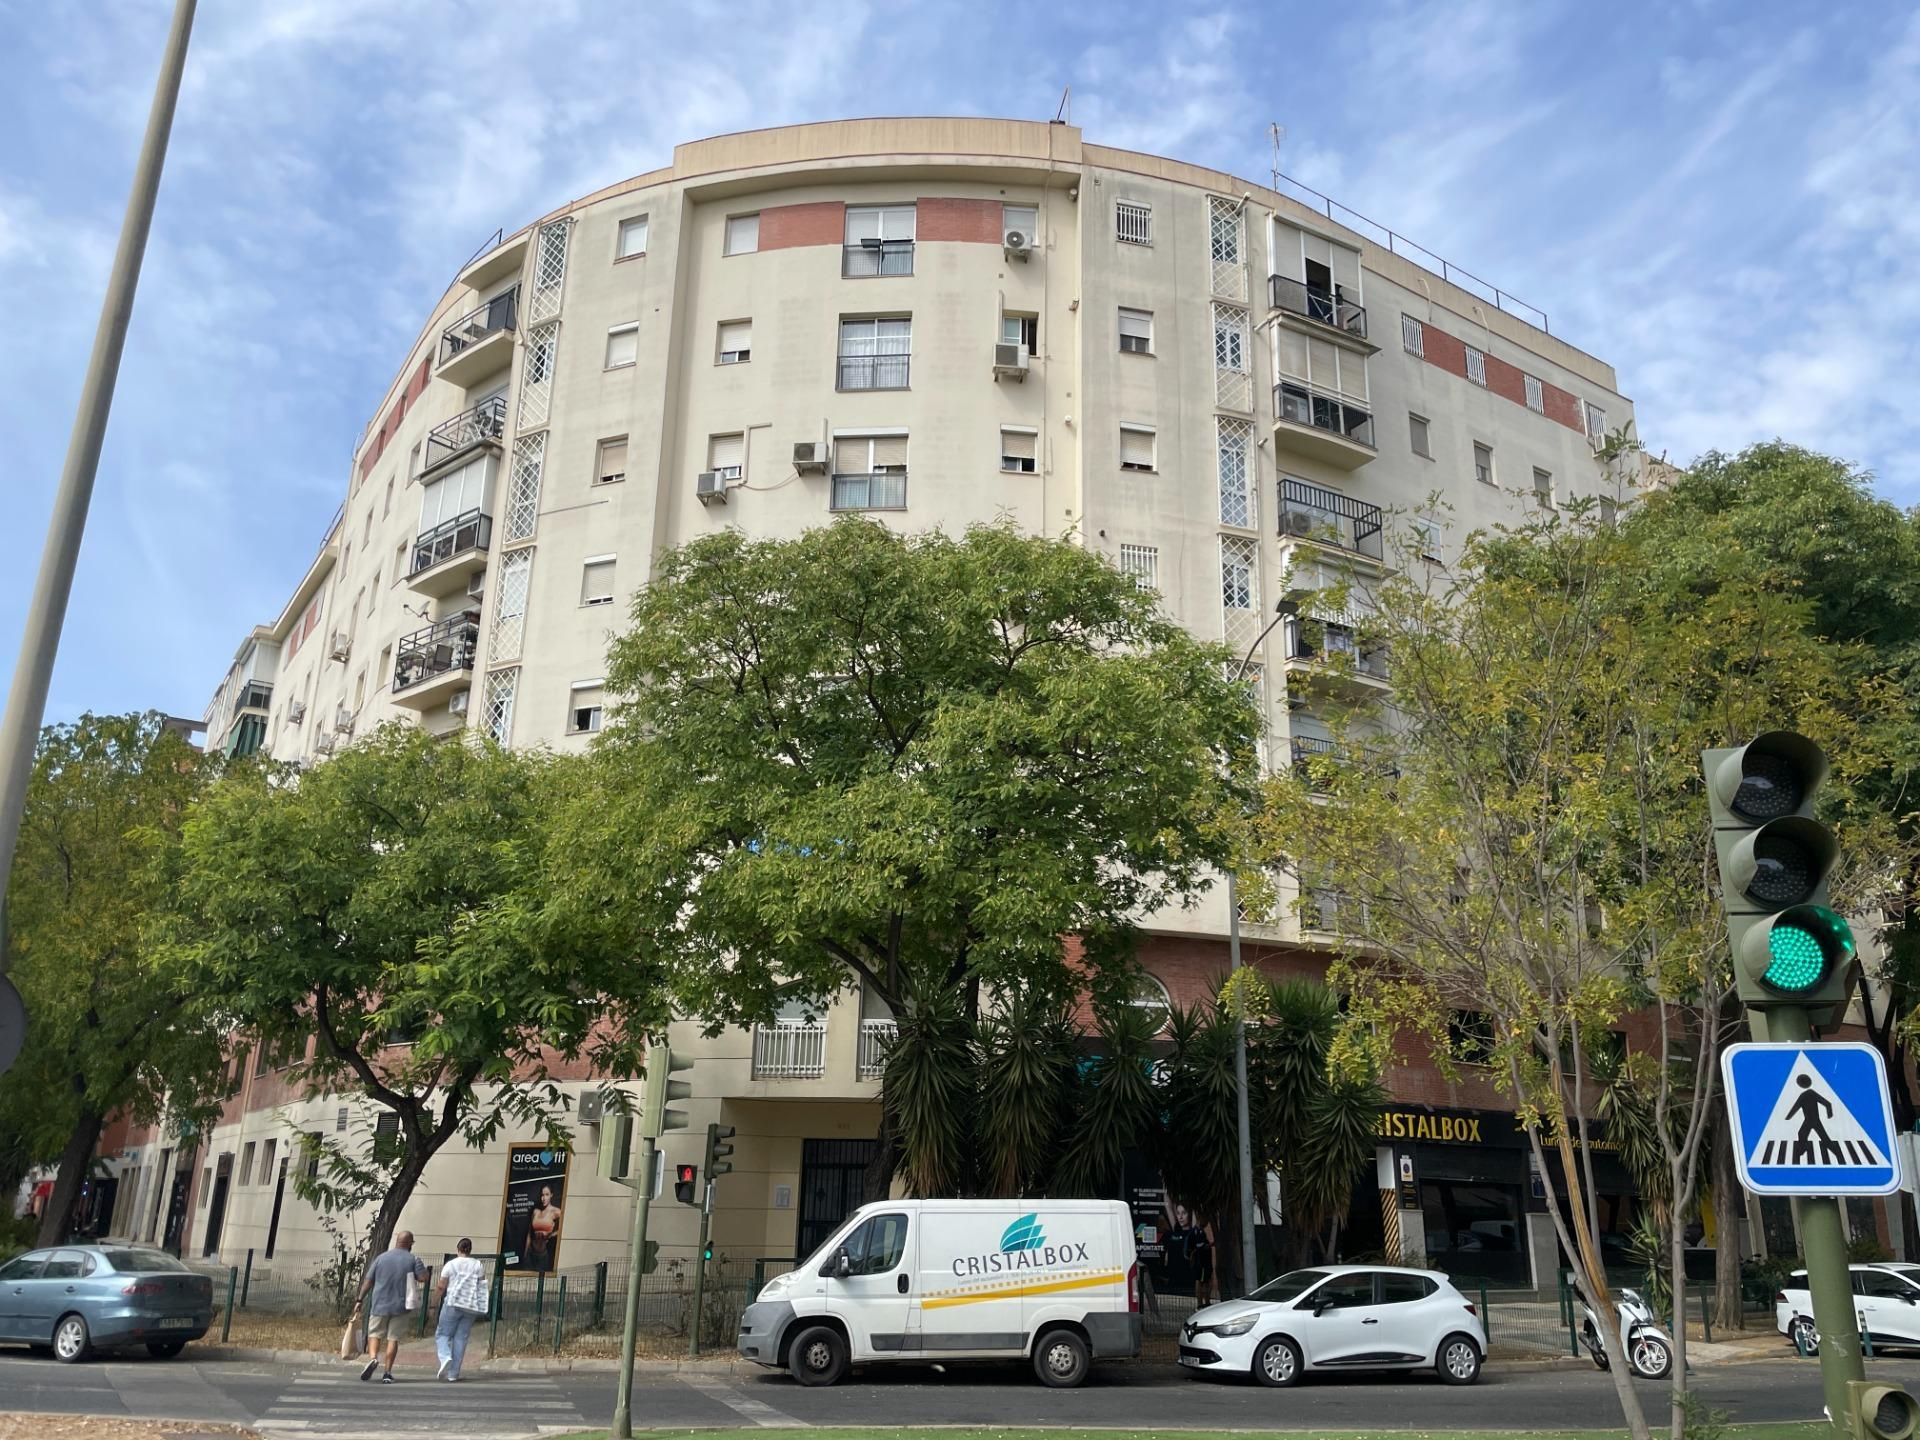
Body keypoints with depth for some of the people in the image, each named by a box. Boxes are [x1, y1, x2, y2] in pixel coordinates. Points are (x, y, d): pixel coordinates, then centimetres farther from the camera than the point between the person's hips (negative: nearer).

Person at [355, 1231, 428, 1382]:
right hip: (400, 1306, -1)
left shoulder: (381, 1258, 5)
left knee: (374, 1334, 11)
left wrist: (360, 1300, 11)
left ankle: (373, 1357, -16)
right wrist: (423, 1266, 13)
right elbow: (423, 1277, -6)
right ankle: (387, 1373, 2)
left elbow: (368, 1281, 4)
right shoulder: (413, 1259, -1)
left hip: (380, 1304, 1)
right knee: (393, 1337, 5)